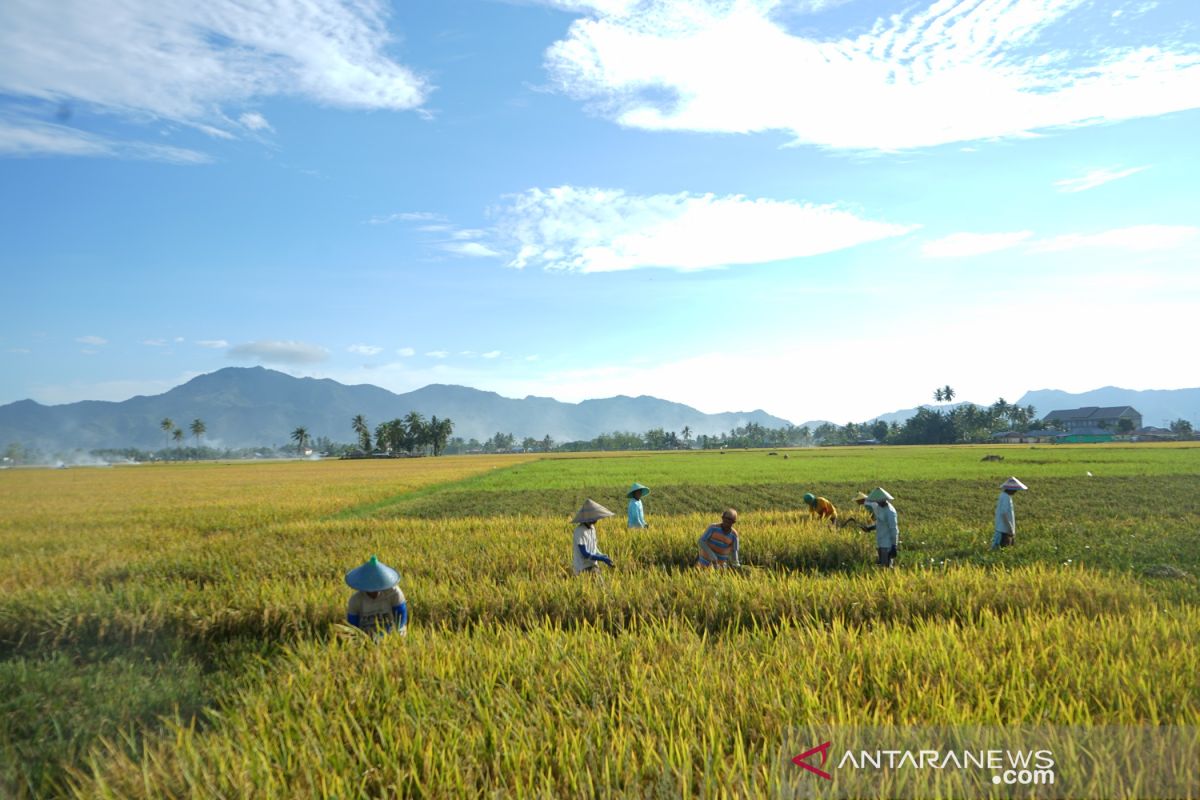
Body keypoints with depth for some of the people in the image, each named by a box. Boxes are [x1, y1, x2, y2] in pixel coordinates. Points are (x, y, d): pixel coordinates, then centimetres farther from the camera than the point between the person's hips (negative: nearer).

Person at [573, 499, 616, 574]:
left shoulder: (592, 528, 8)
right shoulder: (580, 531, -18)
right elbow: (585, 554, -19)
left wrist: (604, 557, 3)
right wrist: (603, 558, -19)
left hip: (593, 565, 8)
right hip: (584, 568, -8)